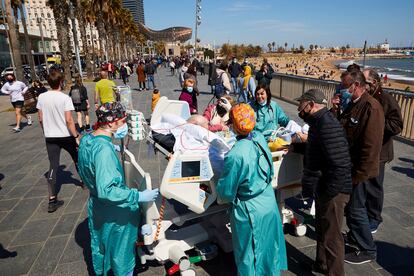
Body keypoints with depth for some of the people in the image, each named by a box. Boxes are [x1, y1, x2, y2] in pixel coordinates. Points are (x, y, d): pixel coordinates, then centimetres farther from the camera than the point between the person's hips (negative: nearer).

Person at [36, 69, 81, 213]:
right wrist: (76, 136, -12)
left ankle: (52, 200, 1)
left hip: (50, 137, 3)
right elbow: (69, 120, -18)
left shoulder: (42, 97, 0)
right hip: (66, 136, -3)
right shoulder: (65, 98, -14)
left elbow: (40, 119, 6)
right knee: (77, 158, 22)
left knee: (53, 166, 4)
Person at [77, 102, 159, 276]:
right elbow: (106, 190, -36)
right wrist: (138, 196, -33)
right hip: (115, 213, -8)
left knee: (100, 245, 29)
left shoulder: (86, 140, -5)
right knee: (120, 251, 16)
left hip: (95, 206, 8)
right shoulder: (104, 149, -32)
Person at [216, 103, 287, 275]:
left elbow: (226, 191, -17)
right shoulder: (260, 138, -10)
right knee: (268, 243, 28)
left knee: (249, 253, 17)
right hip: (269, 203, 7)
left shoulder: (235, 155, -29)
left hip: (250, 211, -6)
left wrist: (221, 197, 3)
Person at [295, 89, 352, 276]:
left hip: (332, 192, -10)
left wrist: (329, 192, -24)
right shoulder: (319, 122, 8)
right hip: (323, 189, 10)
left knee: (331, 237, 7)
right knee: (321, 230, 25)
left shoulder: (328, 126, -25)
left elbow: (340, 165, -30)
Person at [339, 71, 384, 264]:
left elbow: (371, 146, -24)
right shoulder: (352, 104, 9)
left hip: (358, 170, -9)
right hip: (347, 166, 9)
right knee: (350, 206, 21)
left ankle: (367, 250, 23)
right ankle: (354, 236, 41)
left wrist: (358, 174, -21)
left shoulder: (371, 108, -21)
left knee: (356, 209, 4)